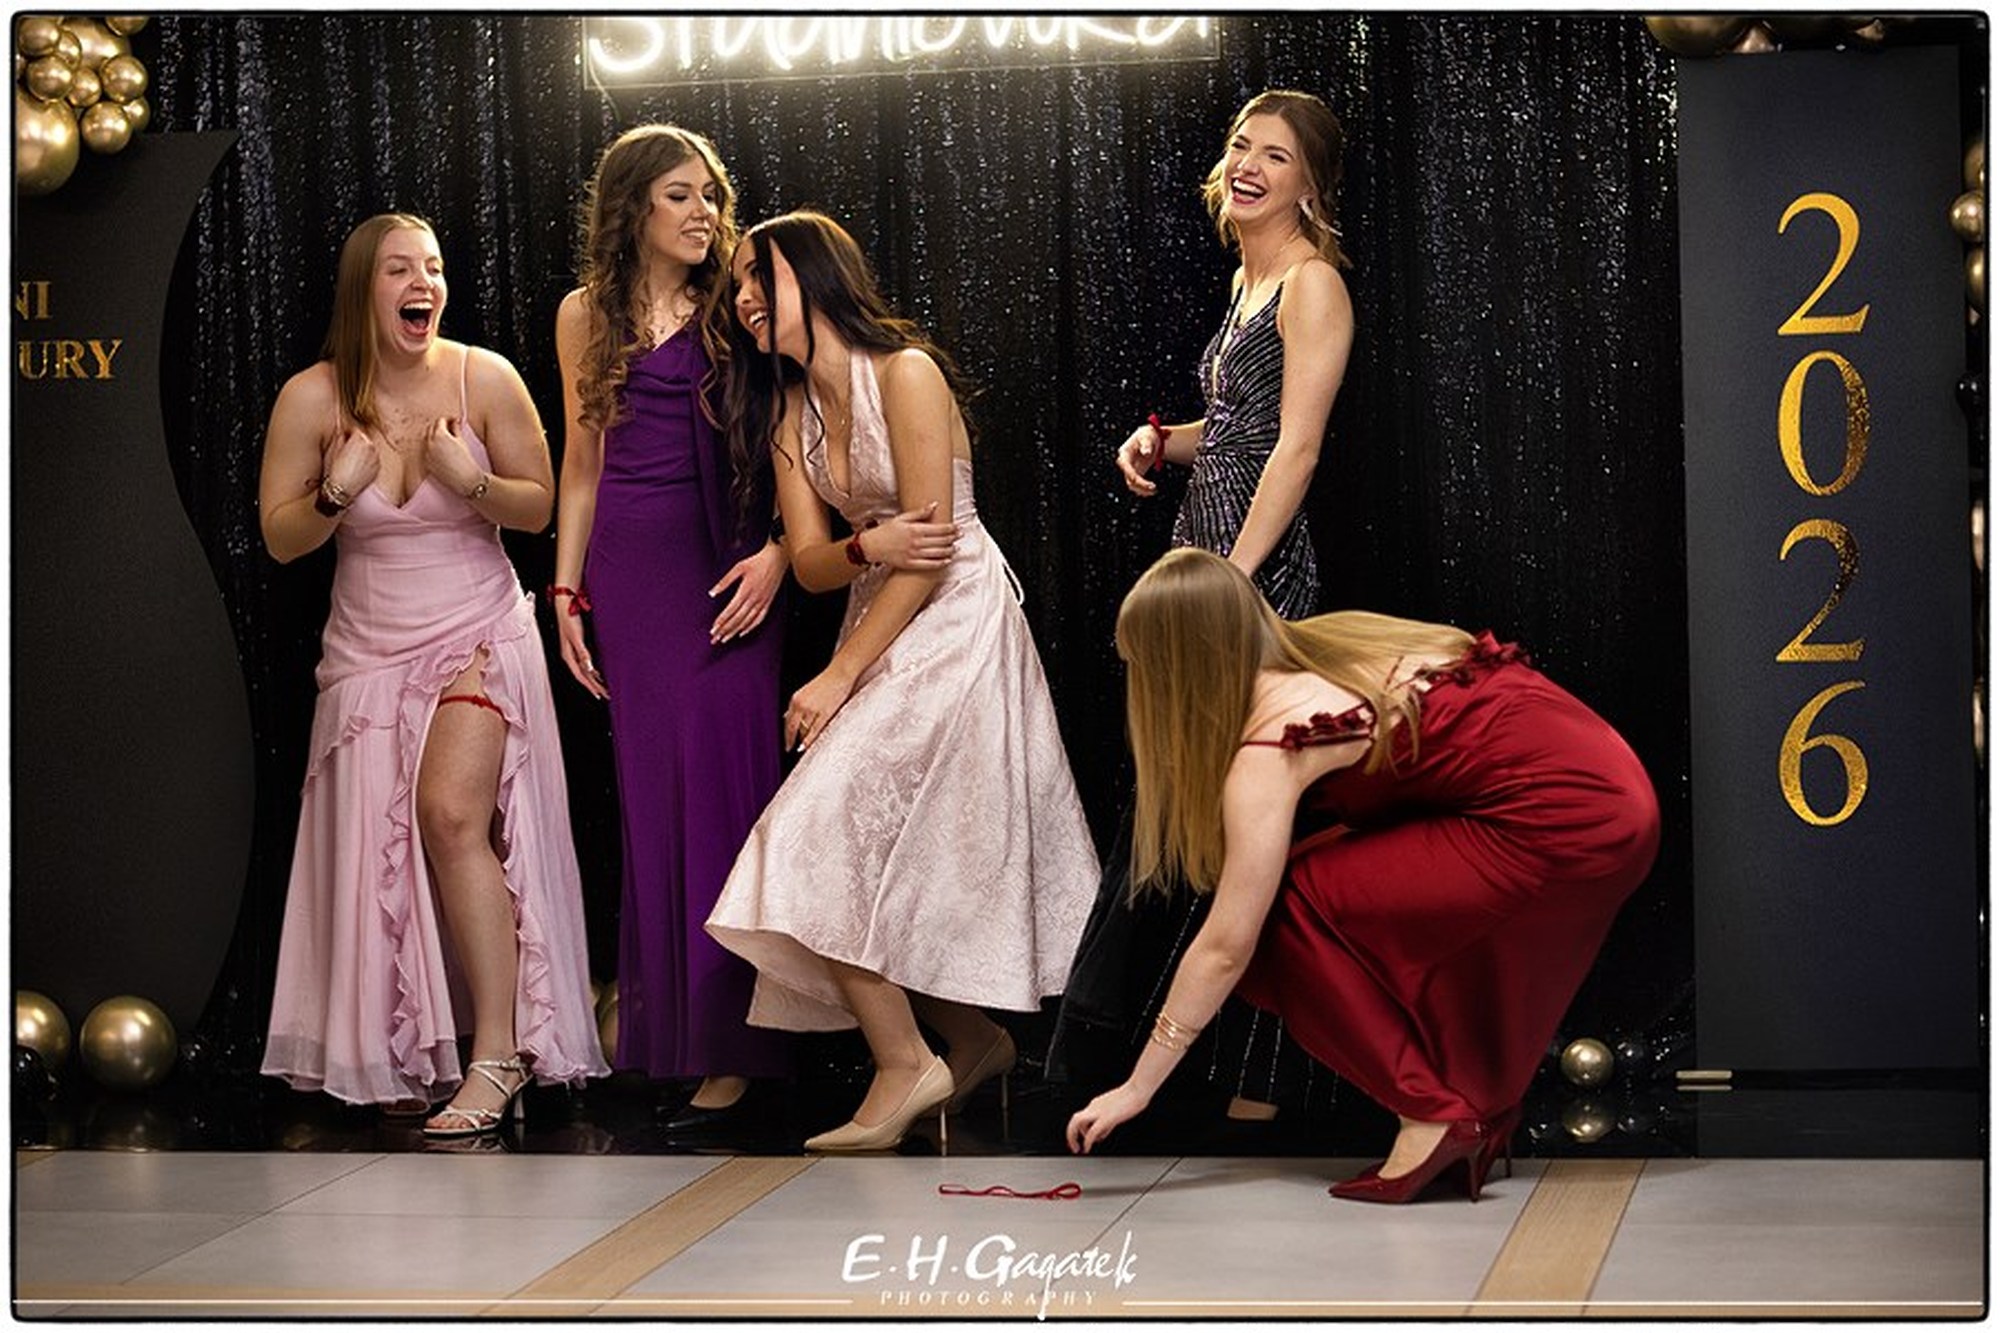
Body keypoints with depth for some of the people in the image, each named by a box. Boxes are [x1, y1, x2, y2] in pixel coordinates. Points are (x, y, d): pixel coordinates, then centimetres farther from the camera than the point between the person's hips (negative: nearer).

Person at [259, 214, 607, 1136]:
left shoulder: (484, 379, -9)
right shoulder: (312, 399, -7)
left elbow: (538, 507, 0)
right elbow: (279, 539, 0)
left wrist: (471, 481, -19)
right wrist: (338, 495, -19)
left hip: (480, 634, -3)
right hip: (370, 651, 3)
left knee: (452, 815, -21)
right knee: (380, 850, 3)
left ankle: (498, 1055, -16)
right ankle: (403, 1059, 17)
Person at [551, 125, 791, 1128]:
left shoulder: (735, 309, 2)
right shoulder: (587, 317, 11)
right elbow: (581, 464, 15)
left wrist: (777, 553, -14)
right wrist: (567, 593, 10)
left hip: (724, 565, -3)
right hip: (629, 567, 3)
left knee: (722, 785, -7)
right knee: (648, 791, 5)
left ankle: (725, 1045, -4)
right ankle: (657, 1025, 13)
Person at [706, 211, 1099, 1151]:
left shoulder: (905, 373, -14)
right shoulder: (789, 406, 10)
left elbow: (928, 557, -17)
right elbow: (810, 560, 4)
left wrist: (839, 676, -16)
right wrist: (867, 548, -19)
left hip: (956, 625, -8)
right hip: (882, 626, 8)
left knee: (827, 837, -16)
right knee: (888, 864, 5)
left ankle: (906, 1063, -11)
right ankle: (972, 1041, 19)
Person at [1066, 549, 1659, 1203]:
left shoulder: (1270, 748, -9)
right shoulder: (1326, 643, 13)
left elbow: (1226, 947, -8)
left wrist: (1137, 1088, -1)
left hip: (1563, 829, -9)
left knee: (1294, 911, -4)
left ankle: (1432, 1115, -1)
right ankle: (1484, 1101, 23)